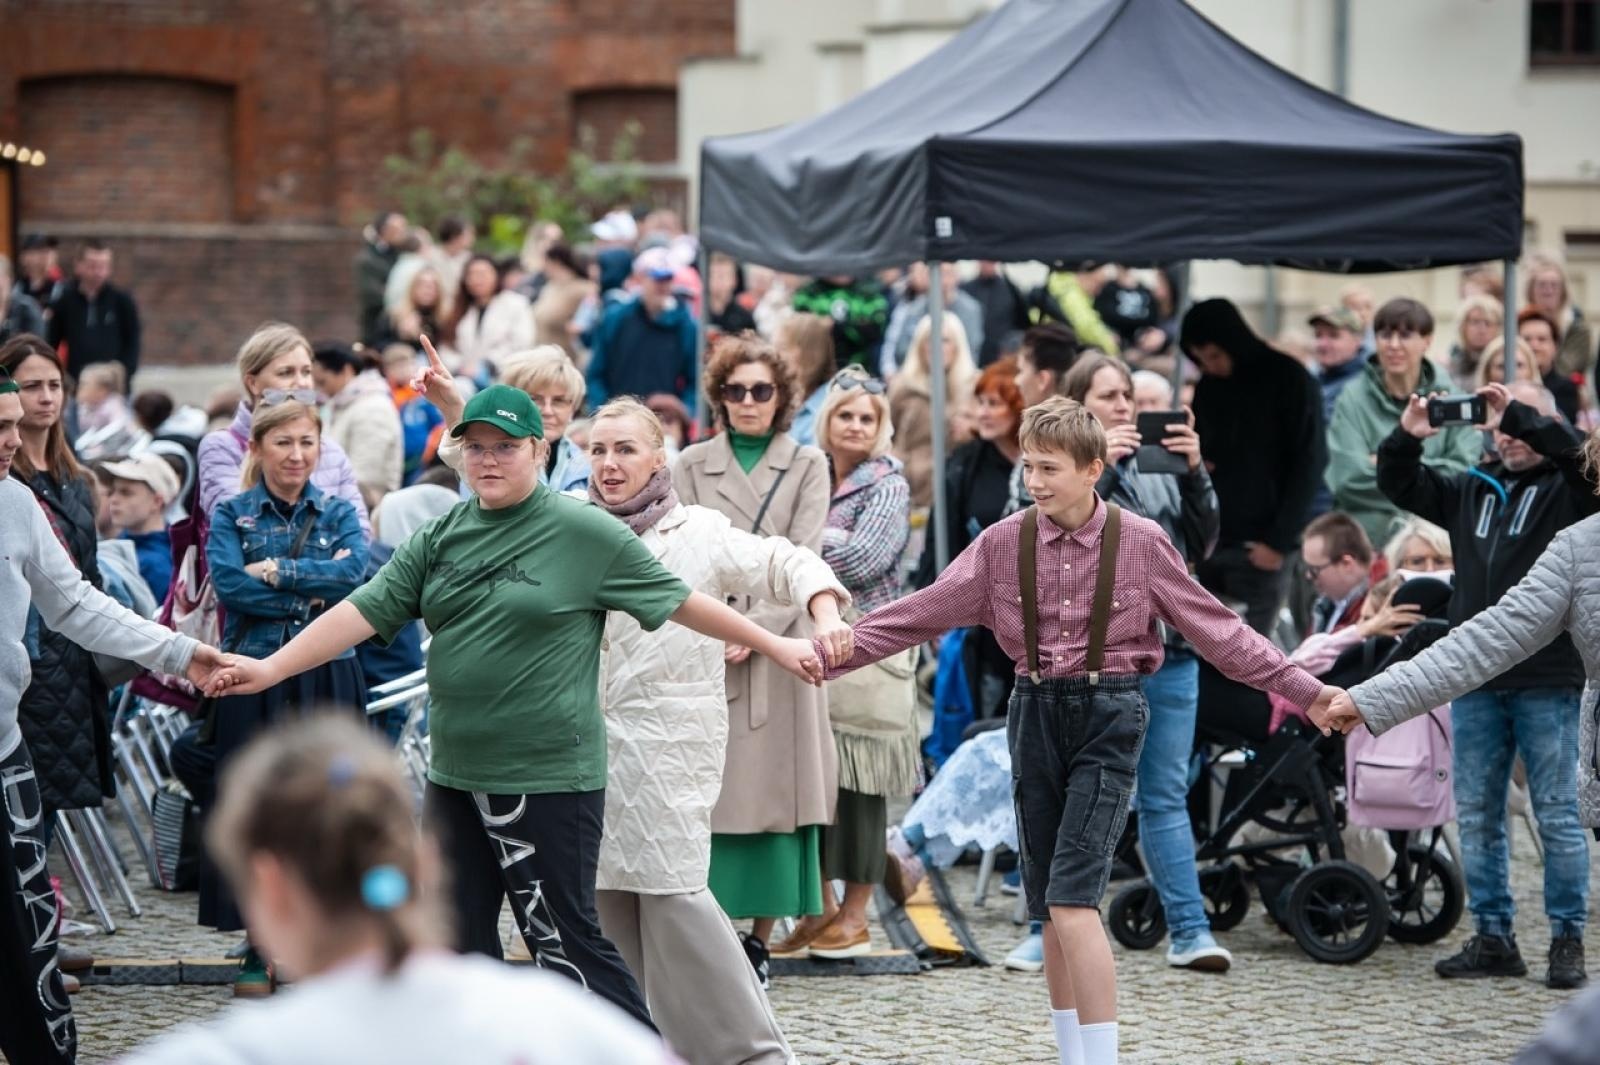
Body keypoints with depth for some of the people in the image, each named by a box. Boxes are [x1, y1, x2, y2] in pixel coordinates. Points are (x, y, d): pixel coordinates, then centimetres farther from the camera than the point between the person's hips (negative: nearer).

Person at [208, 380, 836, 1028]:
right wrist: (271, 668, -7)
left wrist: (774, 647, 4)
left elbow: (678, 601, 1)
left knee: (563, 941, -5)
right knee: (460, 940, 11)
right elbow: (366, 610, 2)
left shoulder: (585, 533, -7)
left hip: (549, 778, -6)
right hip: (455, 775, 6)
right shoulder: (441, 537, 8)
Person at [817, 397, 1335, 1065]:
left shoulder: (1142, 544, -4)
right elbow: (923, 613, 1)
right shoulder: (1002, 544, 1)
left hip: (1109, 715, -4)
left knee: (1072, 897, -16)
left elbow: (1217, 629, 1)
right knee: (1048, 907, 8)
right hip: (1037, 711, 4)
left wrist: (1304, 690, -2)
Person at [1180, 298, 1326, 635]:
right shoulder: (1207, 387, 12)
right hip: (1208, 544, 5)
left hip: (1261, 548, -5)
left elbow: (1308, 465, -6)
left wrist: (1279, 542, -10)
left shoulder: (1289, 381, -3)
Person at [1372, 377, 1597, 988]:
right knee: (1477, 816, 7)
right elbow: (1399, 486, 13)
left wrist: (1518, 414, -22)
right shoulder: (1472, 491, 16)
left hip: (1549, 683, -5)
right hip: (1476, 681, 5)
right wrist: (1408, 436, -4)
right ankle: (1492, 938, 13)